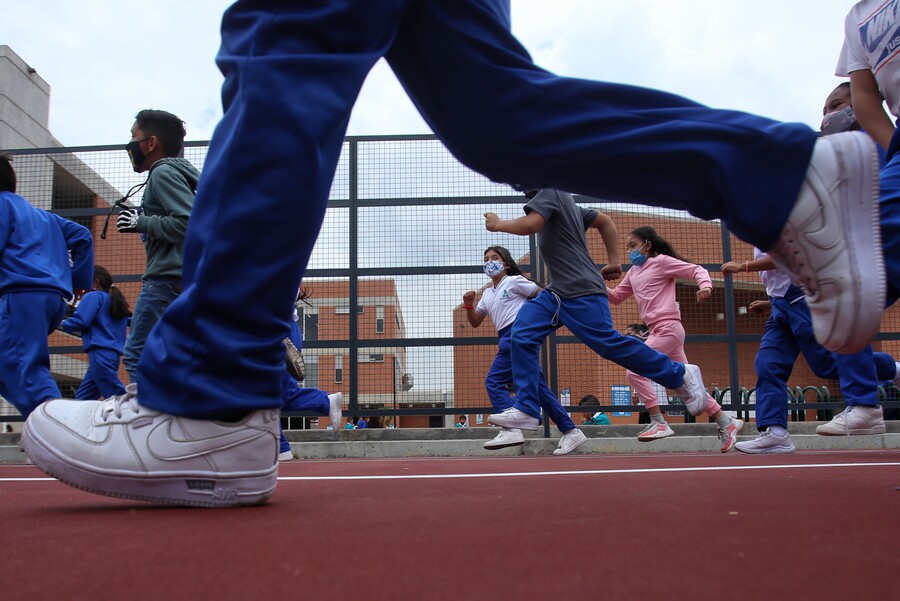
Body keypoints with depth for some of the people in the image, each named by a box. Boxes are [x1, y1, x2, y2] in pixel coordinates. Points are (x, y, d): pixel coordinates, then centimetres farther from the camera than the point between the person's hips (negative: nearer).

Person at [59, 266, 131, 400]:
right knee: (83, 397, 14)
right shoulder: (115, 300, 21)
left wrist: (62, 324, 6)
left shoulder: (93, 297, -3)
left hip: (100, 353, -10)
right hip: (114, 353, 10)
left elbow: (80, 321, -12)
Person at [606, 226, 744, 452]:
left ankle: (659, 423, -9)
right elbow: (616, 297, 23)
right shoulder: (633, 272, 19)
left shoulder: (661, 261, -3)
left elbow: (696, 270, -5)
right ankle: (726, 422, 15)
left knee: (635, 371, -13)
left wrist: (705, 285, -25)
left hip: (668, 328, -8)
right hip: (659, 331, 8)